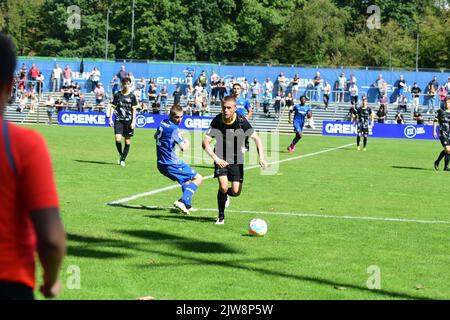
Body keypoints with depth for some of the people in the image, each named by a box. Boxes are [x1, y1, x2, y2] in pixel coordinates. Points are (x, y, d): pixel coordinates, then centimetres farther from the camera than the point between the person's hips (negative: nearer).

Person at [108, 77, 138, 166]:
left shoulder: (132, 96, 1)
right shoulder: (117, 95, 5)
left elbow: (134, 110, 0)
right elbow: (113, 107, 9)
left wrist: (133, 122, -8)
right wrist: (110, 118, 1)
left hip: (128, 120, -1)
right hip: (119, 120, 1)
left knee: (127, 141, 1)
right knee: (118, 139, -12)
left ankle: (123, 159, 12)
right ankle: (121, 155, 14)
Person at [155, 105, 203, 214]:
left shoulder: (162, 123, 8)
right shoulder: (174, 129, -19)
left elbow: (156, 136, 29)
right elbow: (183, 148, -19)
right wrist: (187, 142, 2)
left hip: (161, 164, 9)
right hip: (171, 164, -9)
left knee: (186, 180, 26)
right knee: (198, 178, -2)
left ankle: (187, 205, 15)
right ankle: (183, 201, -18)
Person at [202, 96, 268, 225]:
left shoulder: (241, 121, -18)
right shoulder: (217, 121, -17)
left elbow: (256, 138, -12)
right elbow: (205, 143, -18)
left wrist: (261, 157, -25)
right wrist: (216, 158, -32)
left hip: (236, 159, 1)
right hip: (221, 158, -1)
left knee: (236, 192, -8)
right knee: (223, 186, -20)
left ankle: (225, 194, 32)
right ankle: (221, 216, 1)